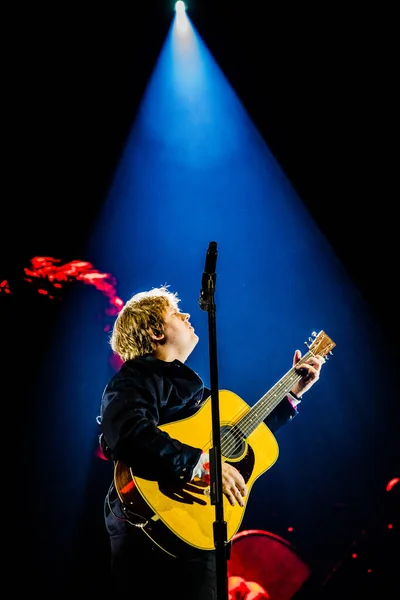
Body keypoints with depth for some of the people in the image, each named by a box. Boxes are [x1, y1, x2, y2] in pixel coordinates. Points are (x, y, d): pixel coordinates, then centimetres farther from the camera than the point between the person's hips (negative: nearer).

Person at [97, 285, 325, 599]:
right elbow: (129, 437, -33)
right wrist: (205, 464, -34)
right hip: (152, 537, -9)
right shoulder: (136, 380, -11)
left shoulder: (188, 384, 17)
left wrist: (292, 392, 23)